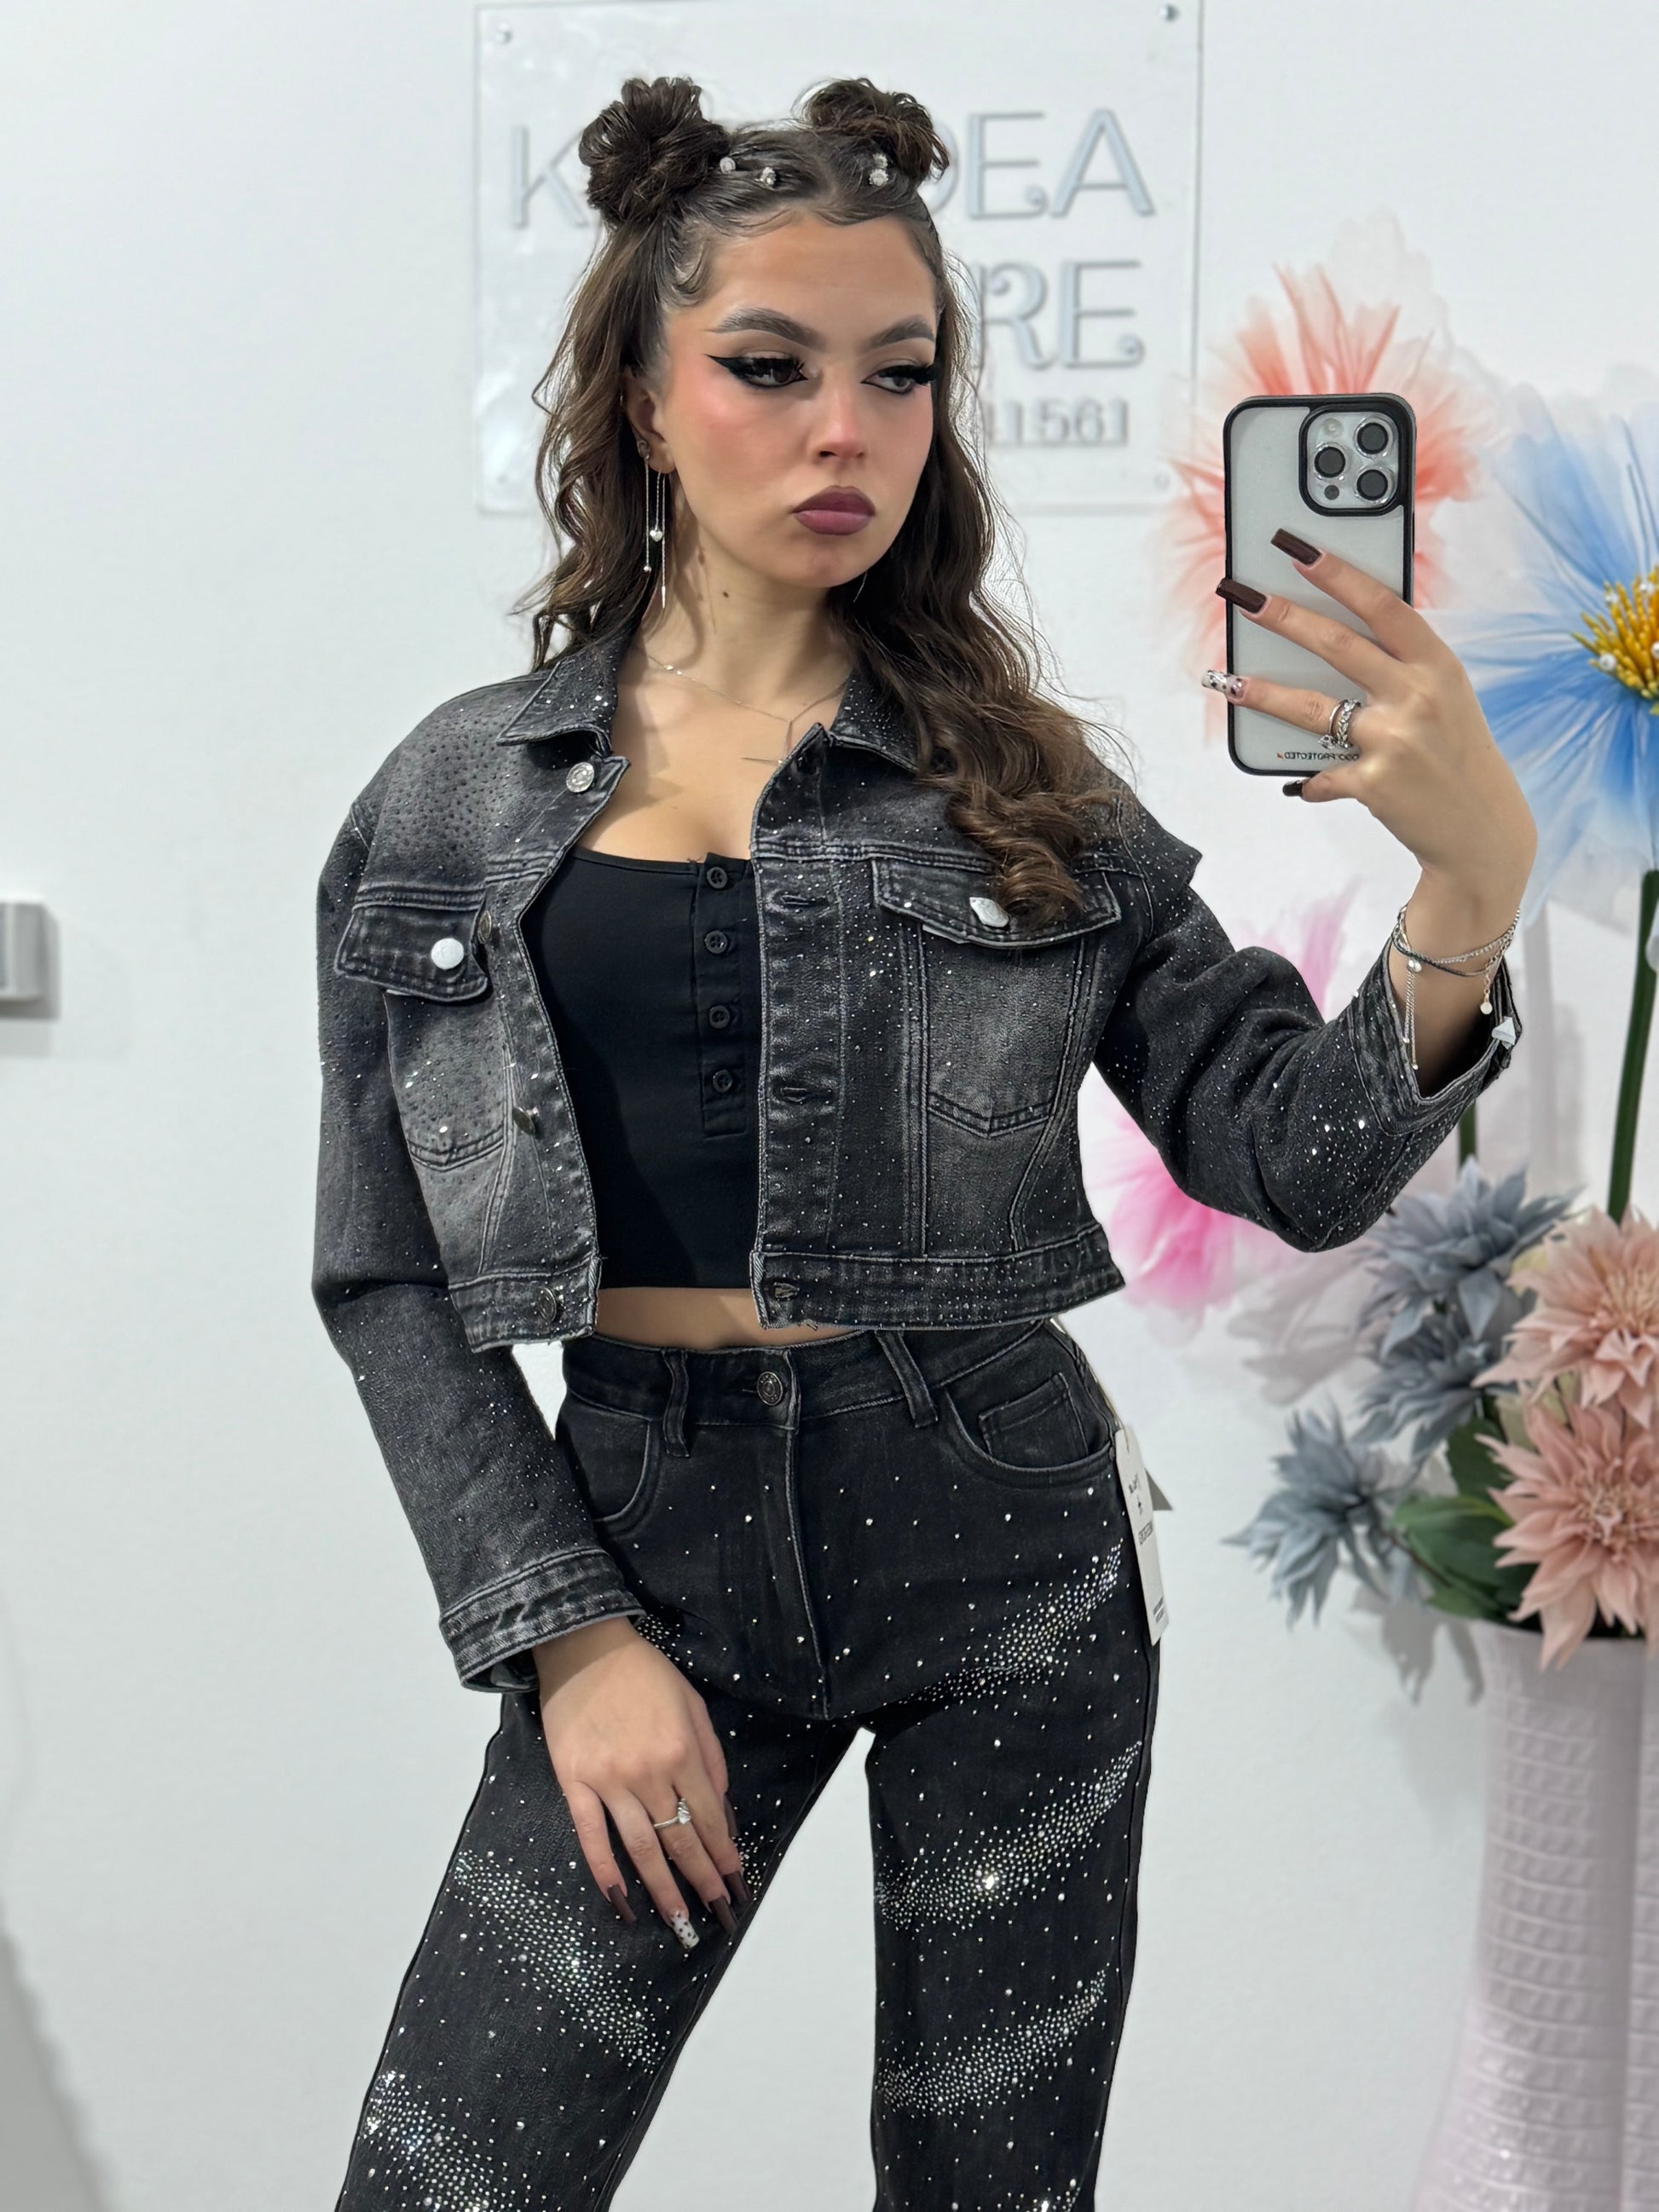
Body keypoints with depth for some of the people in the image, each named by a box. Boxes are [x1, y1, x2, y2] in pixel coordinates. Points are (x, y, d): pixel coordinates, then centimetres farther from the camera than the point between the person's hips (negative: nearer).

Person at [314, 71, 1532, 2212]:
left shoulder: (1014, 784, 2)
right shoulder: (455, 802, 2)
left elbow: (1293, 1159, -4)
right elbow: (390, 1276, 2)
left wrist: (1472, 875, -20)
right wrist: (568, 1634, -6)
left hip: (997, 1546, 0)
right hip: (650, 1538, 0)